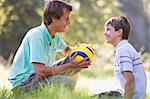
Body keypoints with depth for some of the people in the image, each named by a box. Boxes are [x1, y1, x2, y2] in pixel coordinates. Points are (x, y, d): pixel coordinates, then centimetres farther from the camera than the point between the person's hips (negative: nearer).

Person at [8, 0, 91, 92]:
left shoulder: (55, 36, 6)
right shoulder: (37, 35, -22)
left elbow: (67, 50, 28)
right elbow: (40, 72, -30)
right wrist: (69, 66, -26)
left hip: (38, 76, 10)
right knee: (66, 82, -29)